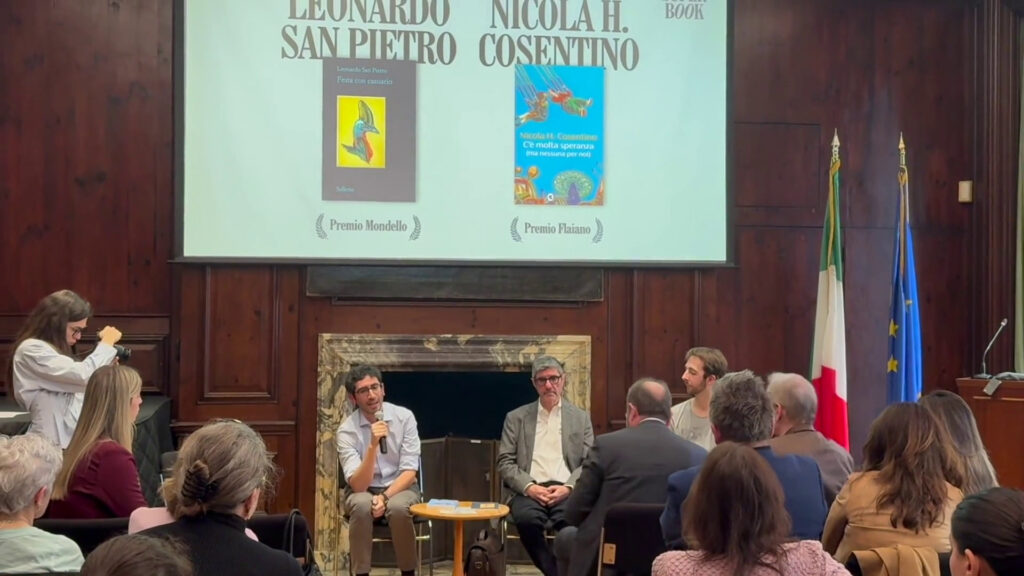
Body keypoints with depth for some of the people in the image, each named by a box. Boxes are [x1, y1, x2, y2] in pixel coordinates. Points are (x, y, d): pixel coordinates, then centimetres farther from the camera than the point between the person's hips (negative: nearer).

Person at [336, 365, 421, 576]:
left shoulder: (404, 417, -9)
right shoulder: (347, 430, -13)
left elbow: (409, 471, -10)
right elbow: (358, 485, -23)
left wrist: (385, 497, -25)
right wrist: (373, 445, -34)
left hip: (400, 488, 0)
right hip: (364, 491, 0)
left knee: (398, 508, -34)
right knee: (362, 506, -35)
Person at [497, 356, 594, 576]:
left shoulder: (581, 418, 17)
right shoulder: (516, 418, 16)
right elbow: (505, 462, 8)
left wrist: (568, 487, -10)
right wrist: (529, 487, -9)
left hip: (565, 490, 0)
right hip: (528, 490, 0)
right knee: (527, 519, -35)